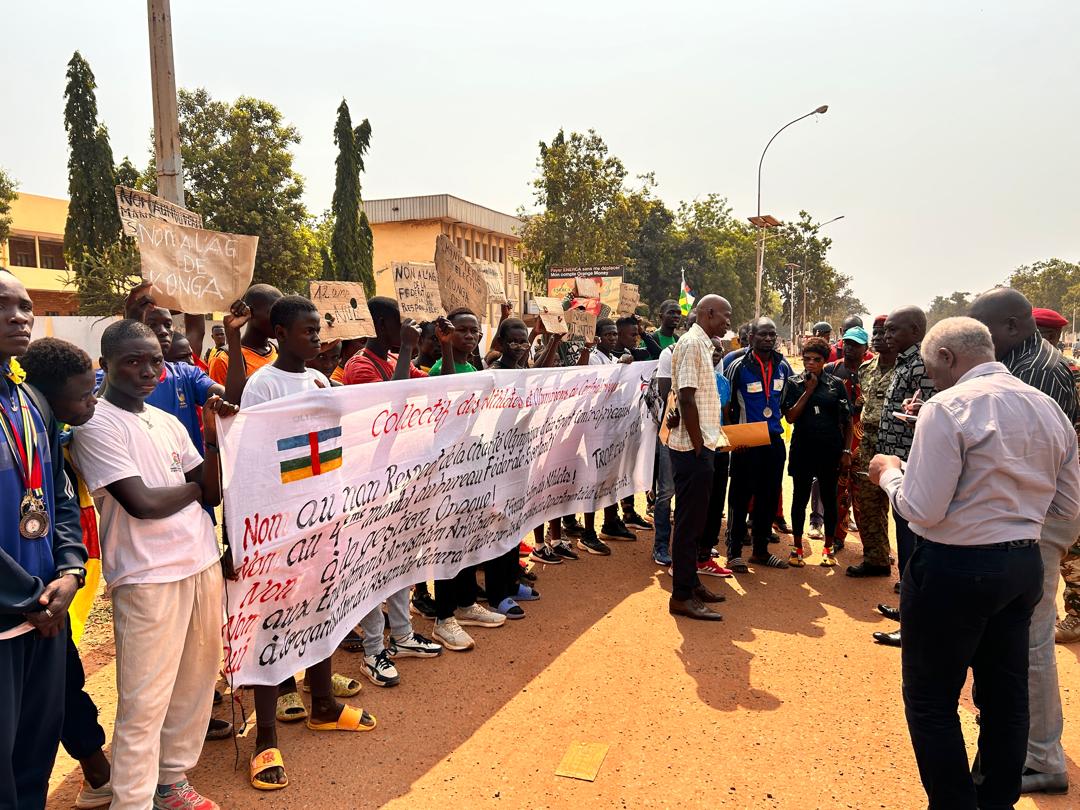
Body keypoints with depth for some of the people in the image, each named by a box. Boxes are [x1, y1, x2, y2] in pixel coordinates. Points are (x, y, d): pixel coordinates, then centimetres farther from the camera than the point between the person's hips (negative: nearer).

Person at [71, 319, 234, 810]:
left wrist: (214, 436, -2)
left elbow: (212, 495, 10)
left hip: (202, 564, 7)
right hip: (148, 576, -7)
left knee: (196, 682, 16)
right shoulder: (96, 425, -9)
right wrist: (192, 488, 0)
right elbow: (141, 502, -18)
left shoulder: (168, 422, 10)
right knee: (144, 702, 1)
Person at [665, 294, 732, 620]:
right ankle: (682, 596, 4)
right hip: (692, 447, -10)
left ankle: (691, 583, 27)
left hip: (700, 446, 10)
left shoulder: (703, 344, 16)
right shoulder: (691, 344, -14)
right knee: (689, 521, -4)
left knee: (695, 519, 16)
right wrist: (698, 445, -18)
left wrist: (705, 443, 13)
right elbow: (686, 399, -21)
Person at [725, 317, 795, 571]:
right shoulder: (738, 366, -8)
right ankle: (734, 552, 11)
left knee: (769, 497, 11)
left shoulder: (783, 366, 6)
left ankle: (761, 550, 25)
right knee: (741, 497, 1)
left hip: (774, 440, 5)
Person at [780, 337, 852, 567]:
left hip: (830, 449, 0)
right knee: (800, 498, 6)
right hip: (803, 448, 0)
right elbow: (790, 417, -9)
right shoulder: (794, 383, 2)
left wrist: (846, 451, -1)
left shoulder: (836, 384, 2)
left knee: (829, 498, 9)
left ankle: (828, 548, 23)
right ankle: (797, 548, 18)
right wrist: (808, 390, -11)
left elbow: (847, 421, 4)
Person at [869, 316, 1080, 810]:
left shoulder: (947, 408, -17)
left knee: (930, 701, 7)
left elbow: (922, 510, -20)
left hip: (955, 569, -8)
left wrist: (889, 473, -3)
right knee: (1005, 696, 20)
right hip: (1025, 565, 8)